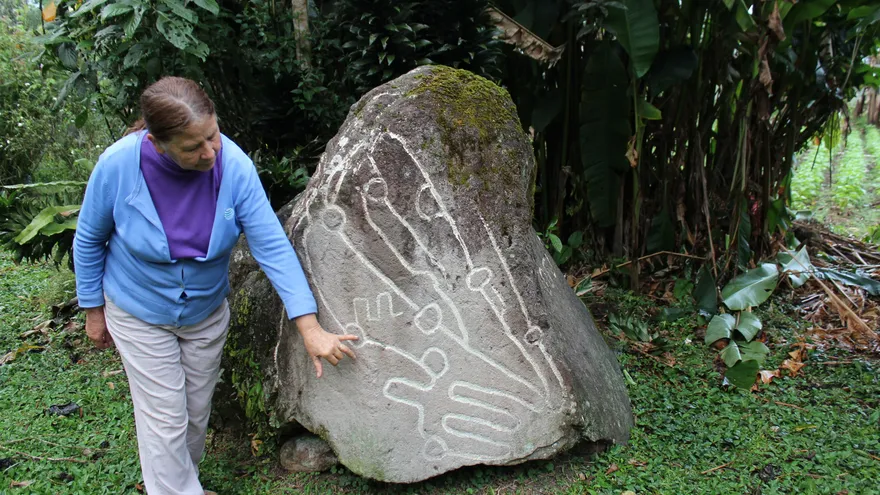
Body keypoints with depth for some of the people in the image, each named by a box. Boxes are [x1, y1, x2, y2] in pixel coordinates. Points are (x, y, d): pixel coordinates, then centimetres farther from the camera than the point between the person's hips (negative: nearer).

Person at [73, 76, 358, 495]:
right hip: (140, 314, -2)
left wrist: (310, 329, -26)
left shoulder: (234, 166, -26)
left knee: (197, 412, 19)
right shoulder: (118, 165, -26)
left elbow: (272, 245, -23)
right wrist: (93, 311, 0)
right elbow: (89, 240, -9)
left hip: (207, 311, 2)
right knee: (166, 420, 4)